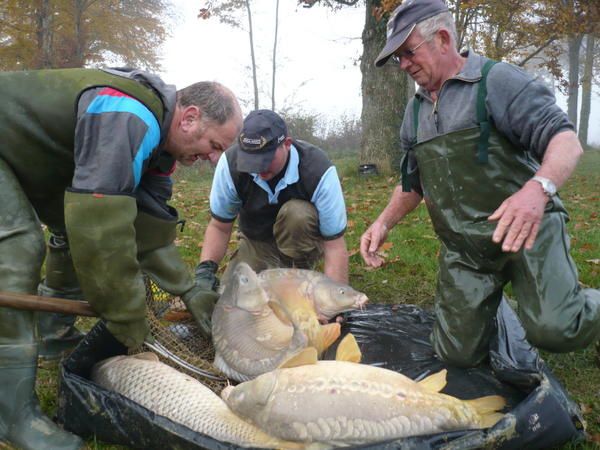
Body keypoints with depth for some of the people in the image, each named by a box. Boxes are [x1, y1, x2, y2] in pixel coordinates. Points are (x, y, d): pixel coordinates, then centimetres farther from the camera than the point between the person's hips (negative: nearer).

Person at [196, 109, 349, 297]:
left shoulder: (319, 171, -31)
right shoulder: (230, 163, -23)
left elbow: (335, 245, -29)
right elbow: (219, 226, -11)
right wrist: (206, 268, -28)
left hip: (304, 240, -2)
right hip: (256, 243, 3)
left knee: (297, 213, -35)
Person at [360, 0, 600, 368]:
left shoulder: (497, 80, -7)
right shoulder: (416, 110, 14)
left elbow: (566, 142, -16)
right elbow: (412, 182, 21)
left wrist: (538, 189, -37)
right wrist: (384, 223, 5)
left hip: (525, 229, -5)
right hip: (462, 247, 6)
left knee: (554, 329, -26)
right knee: (457, 354, 2)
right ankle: (490, 302, 34)